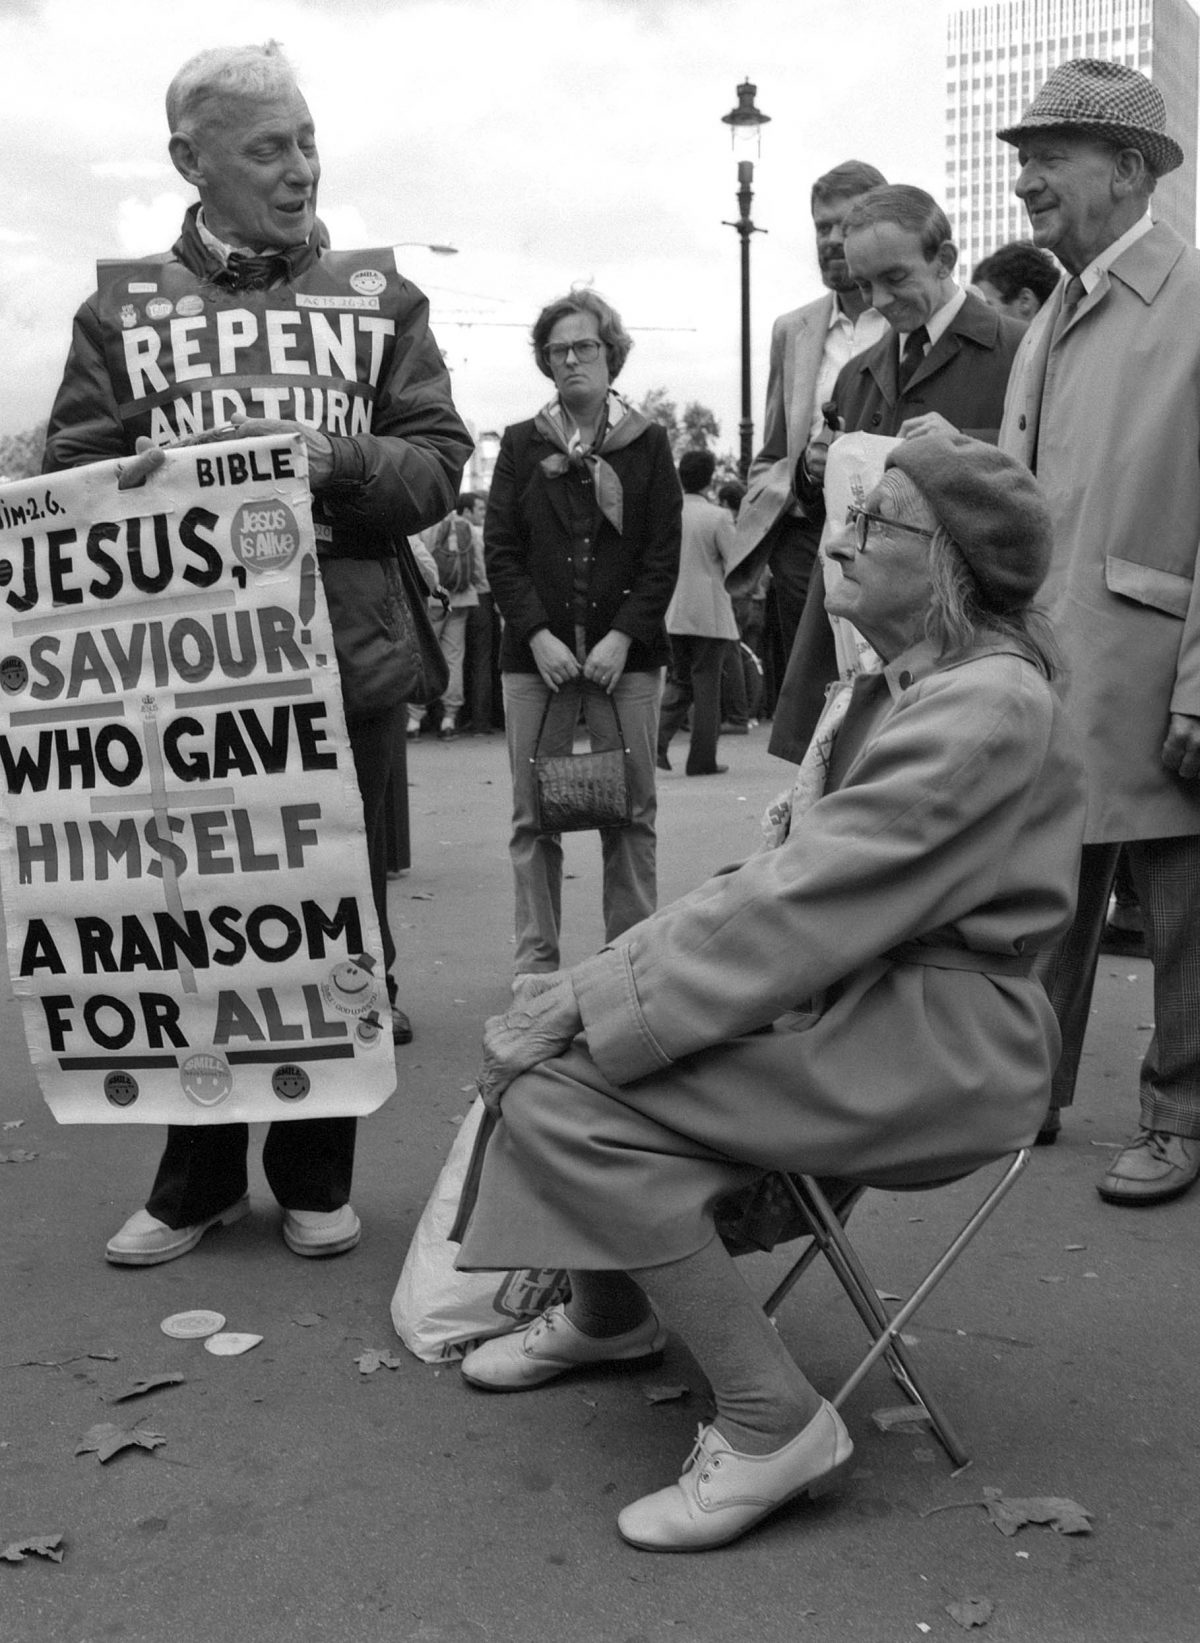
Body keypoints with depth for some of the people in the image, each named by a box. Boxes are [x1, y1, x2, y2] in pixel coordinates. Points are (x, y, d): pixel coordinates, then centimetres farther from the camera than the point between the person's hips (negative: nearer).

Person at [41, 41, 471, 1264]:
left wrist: (338, 462, -14)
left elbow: (438, 462, 4)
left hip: (343, 662, 0)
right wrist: (145, 484, -15)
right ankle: (197, 1180, 23)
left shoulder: (378, 295, 11)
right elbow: (70, 476, 5)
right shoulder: (122, 304, 10)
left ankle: (316, 1176, 22)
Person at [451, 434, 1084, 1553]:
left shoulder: (985, 712, -20)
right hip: (863, 1001, 10)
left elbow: (801, 912, -26)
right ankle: (612, 1313, 26)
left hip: (937, 1048, -10)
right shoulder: (908, 686, 12)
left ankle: (771, 1423, -9)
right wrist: (588, 988, 0)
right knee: (553, 1044, 6)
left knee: (562, 1093, -19)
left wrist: (585, 1015, -21)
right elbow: (795, 876, 9)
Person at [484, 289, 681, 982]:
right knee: (534, 816, 1)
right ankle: (536, 964, 8)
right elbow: (500, 549, 4)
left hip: (628, 655, -1)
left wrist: (623, 638, -10)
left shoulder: (648, 443, 8)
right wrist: (538, 634, -9)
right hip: (537, 656, 1)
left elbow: (665, 554, 2)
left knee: (632, 814, 1)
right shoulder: (522, 445, 10)